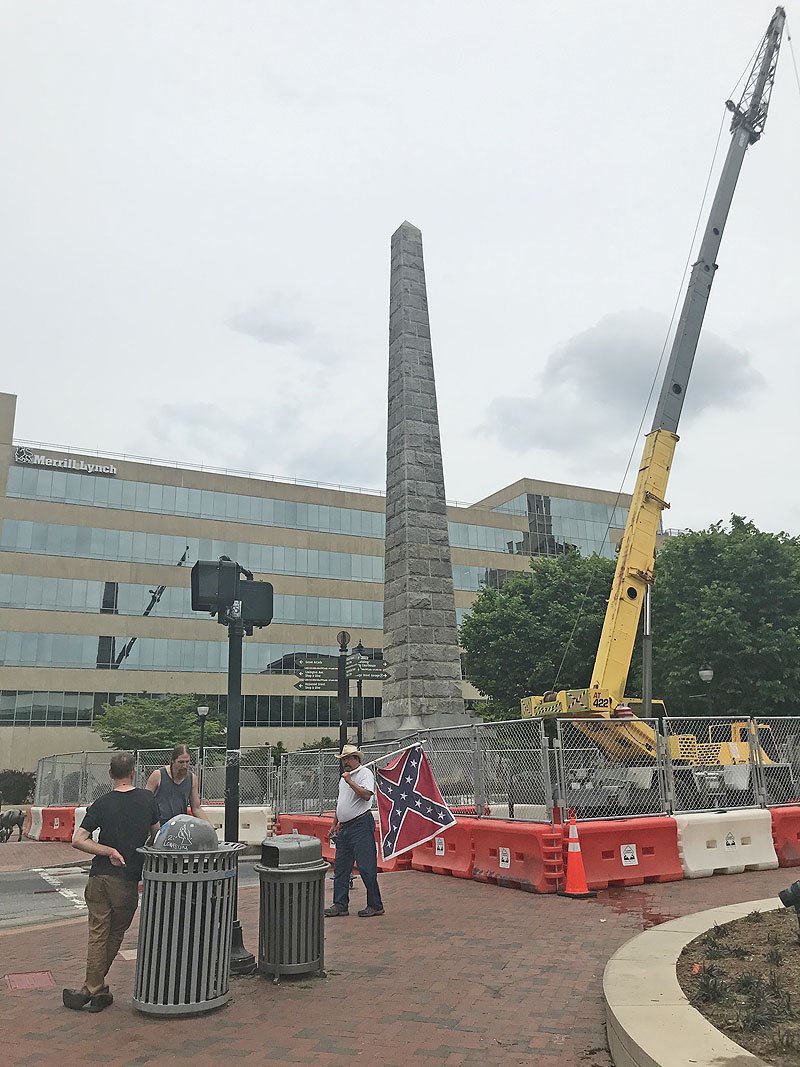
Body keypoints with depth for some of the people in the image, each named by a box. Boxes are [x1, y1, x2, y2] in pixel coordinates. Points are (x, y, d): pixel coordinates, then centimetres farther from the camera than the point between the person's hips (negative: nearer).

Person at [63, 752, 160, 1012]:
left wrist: (110, 851, -6)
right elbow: (156, 835, 8)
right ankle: (93, 989, 17)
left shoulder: (102, 804, -4)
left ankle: (94, 989, 11)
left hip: (100, 876, 0)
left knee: (98, 934, 10)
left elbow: (78, 841, -10)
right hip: (129, 879, 0)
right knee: (115, 935, 13)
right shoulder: (147, 799, -2)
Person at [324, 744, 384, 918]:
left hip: (361, 825, -9)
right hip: (344, 827, 9)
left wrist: (350, 782, -18)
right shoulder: (343, 778, 20)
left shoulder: (365, 773, -6)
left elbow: (366, 795, -22)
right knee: (340, 867, 9)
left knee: (366, 867, -6)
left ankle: (375, 905, 3)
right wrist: (334, 825, 23)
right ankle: (340, 905, 16)